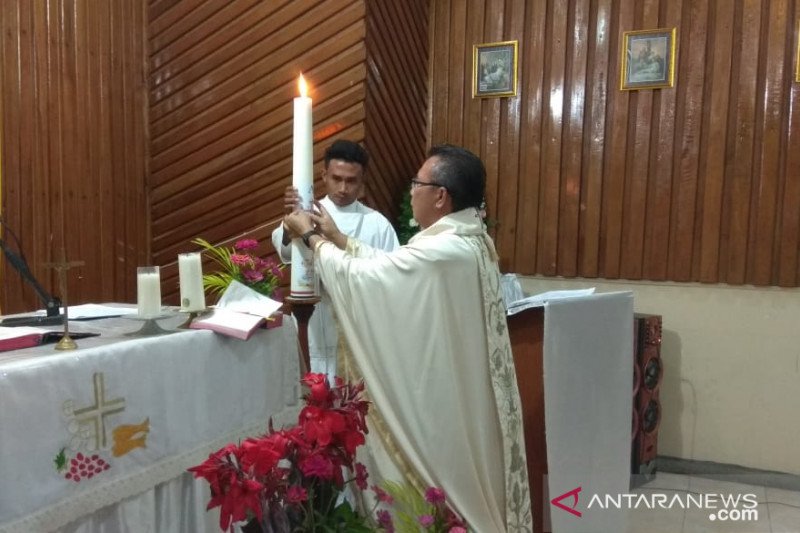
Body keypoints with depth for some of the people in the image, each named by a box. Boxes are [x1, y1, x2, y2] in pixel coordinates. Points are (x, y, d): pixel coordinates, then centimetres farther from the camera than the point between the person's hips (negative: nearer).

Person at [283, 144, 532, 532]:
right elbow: (388, 266, 11)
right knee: (459, 489, 23)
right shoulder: (469, 240, 3)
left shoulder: (440, 252, -27)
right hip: (464, 397, 9)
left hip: (436, 402, -9)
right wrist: (336, 237, 13)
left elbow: (356, 275, -17)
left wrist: (312, 236, -1)